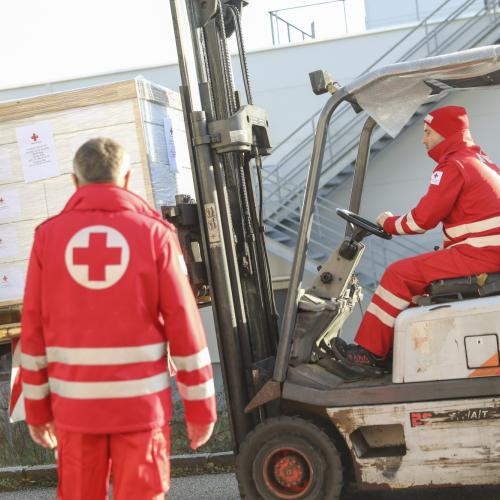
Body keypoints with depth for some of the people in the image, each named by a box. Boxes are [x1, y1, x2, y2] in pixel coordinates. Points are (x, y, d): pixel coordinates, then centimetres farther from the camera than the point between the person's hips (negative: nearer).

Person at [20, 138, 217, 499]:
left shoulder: (49, 235, -1)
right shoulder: (154, 233, -6)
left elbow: (34, 330, 1)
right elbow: (185, 327, -7)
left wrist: (36, 408, 11)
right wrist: (201, 406, 1)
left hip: (75, 404, 2)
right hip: (140, 403, -2)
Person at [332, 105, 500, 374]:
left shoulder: (453, 165, -12)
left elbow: (423, 219, -15)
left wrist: (389, 223, 2)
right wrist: (449, 248, 13)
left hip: (478, 255, -10)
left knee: (400, 274, -8)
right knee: (417, 270, 18)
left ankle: (370, 351, -3)